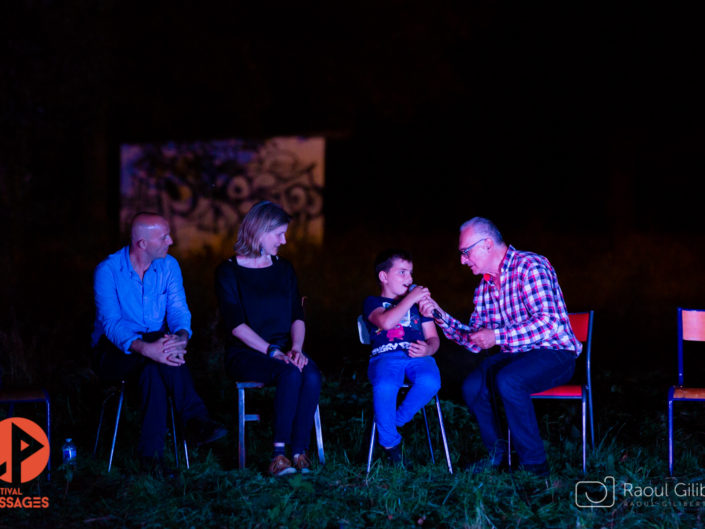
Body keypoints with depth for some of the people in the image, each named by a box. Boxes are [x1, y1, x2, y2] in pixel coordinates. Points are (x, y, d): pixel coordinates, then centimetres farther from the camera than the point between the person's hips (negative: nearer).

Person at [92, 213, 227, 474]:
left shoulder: (169, 266, 2)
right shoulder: (107, 271, -13)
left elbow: (178, 310, -6)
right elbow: (111, 324, -23)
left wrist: (182, 336, -32)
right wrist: (145, 348, -43)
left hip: (154, 346, 3)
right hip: (114, 353, -3)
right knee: (155, 359, -36)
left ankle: (151, 450, -37)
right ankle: (196, 419, -35)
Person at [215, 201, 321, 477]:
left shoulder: (284, 269, 14)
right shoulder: (228, 271, -2)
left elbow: (297, 317, 10)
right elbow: (236, 324, -10)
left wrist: (295, 348, -10)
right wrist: (272, 351, -19)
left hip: (283, 349, 4)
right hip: (246, 354, -4)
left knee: (311, 376, -30)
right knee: (291, 374, -34)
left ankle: (298, 451, -27)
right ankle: (279, 452, -29)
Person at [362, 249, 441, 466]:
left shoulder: (418, 302, 30)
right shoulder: (372, 302, 17)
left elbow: (433, 338, 22)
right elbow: (386, 322, -8)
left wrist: (428, 349, -2)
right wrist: (410, 299, -6)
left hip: (418, 357, 3)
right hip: (385, 356, -3)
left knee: (430, 381, -36)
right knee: (384, 387, -39)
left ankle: (397, 420, -10)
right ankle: (390, 443, -16)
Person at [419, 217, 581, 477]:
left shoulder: (530, 266, -14)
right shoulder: (485, 287, 13)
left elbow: (549, 322, -26)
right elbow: (474, 341, 15)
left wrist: (498, 336, -27)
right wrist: (439, 315, 3)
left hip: (554, 355, -7)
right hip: (515, 356, 7)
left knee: (507, 381, -34)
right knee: (472, 386, -19)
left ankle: (535, 464, -21)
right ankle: (497, 454, 3)